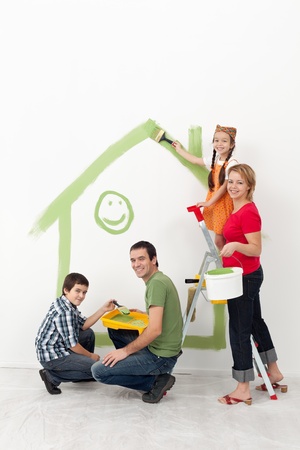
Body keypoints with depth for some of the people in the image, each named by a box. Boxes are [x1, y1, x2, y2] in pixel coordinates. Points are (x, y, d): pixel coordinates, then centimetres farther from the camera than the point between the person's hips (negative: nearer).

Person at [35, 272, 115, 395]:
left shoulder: (67, 304, 6)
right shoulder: (65, 312, -24)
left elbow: (84, 325, 10)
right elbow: (72, 344, -21)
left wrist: (103, 309, 3)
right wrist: (90, 356, -5)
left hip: (58, 347, 10)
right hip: (51, 357, -10)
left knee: (89, 334, 20)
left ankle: (83, 374, 26)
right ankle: (52, 377, -6)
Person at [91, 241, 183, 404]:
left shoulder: (157, 283, -19)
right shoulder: (159, 279, 12)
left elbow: (155, 330, -25)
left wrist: (126, 350, -16)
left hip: (160, 356, -10)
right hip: (157, 348, 10)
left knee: (98, 371, -9)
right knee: (114, 328, 19)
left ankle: (156, 381, -4)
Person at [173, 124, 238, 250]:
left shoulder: (231, 164, -16)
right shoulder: (215, 159, 8)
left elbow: (225, 187, -17)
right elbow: (195, 160, 24)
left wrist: (209, 202, -14)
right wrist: (179, 150, 34)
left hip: (224, 204, -7)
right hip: (213, 204, 7)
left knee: (219, 240, -4)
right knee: (219, 241, 10)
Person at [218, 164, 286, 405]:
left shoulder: (248, 212, -19)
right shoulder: (237, 210, 9)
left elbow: (256, 249, -22)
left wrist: (236, 245, -36)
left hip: (245, 277, -10)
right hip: (246, 276, 10)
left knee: (239, 329, -3)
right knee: (255, 322, 21)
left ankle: (243, 390, 9)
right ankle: (274, 372, 37)